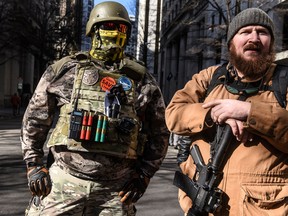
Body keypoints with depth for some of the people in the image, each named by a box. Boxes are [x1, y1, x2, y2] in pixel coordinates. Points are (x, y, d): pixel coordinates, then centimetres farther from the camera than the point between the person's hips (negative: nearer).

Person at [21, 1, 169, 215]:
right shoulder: (66, 70, 2)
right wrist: (34, 164, 3)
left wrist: (144, 174, 3)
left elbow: (160, 133, 10)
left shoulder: (142, 81, 4)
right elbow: (35, 119, 9)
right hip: (64, 181, 0)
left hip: (116, 190, 1)